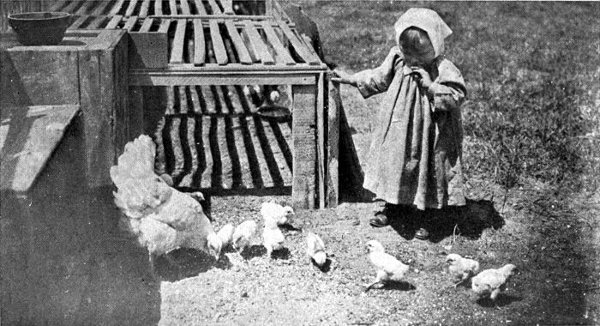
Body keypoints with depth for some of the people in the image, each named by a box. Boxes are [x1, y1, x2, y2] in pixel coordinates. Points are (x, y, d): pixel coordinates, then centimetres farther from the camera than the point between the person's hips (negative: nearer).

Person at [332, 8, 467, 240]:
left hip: (426, 133, -4)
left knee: (421, 167, 7)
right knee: (394, 164, 15)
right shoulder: (398, 58, -5)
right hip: (397, 129, 4)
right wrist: (352, 79, 11)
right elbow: (380, 78, 10)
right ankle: (393, 206, 34)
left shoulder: (443, 70, -18)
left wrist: (430, 85, -28)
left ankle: (420, 217, 23)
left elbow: (456, 97, -21)